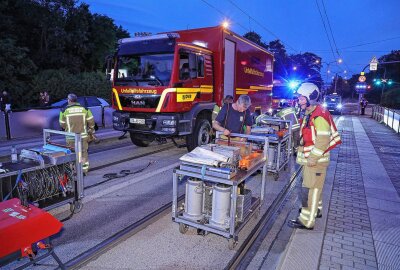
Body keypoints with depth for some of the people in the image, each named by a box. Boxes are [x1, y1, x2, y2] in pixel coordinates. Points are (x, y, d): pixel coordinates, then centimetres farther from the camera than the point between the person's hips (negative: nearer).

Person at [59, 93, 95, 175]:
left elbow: (62, 124, 2)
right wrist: (91, 129, 17)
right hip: (83, 135, 1)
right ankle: (85, 170, 19)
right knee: (83, 152, 13)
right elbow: (91, 121, 0)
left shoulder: (64, 110, -5)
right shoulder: (84, 109, -2)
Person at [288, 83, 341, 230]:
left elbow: (323, 139, -25)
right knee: (313, 186, 23)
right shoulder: (309, 113, 14)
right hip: (309, 158, 10)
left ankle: (307, 221, 2)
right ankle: (316, 210, 40)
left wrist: (313, 158, -23)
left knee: (310, 189, -5)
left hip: (316, 161, -10)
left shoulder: (319, 115, -19)